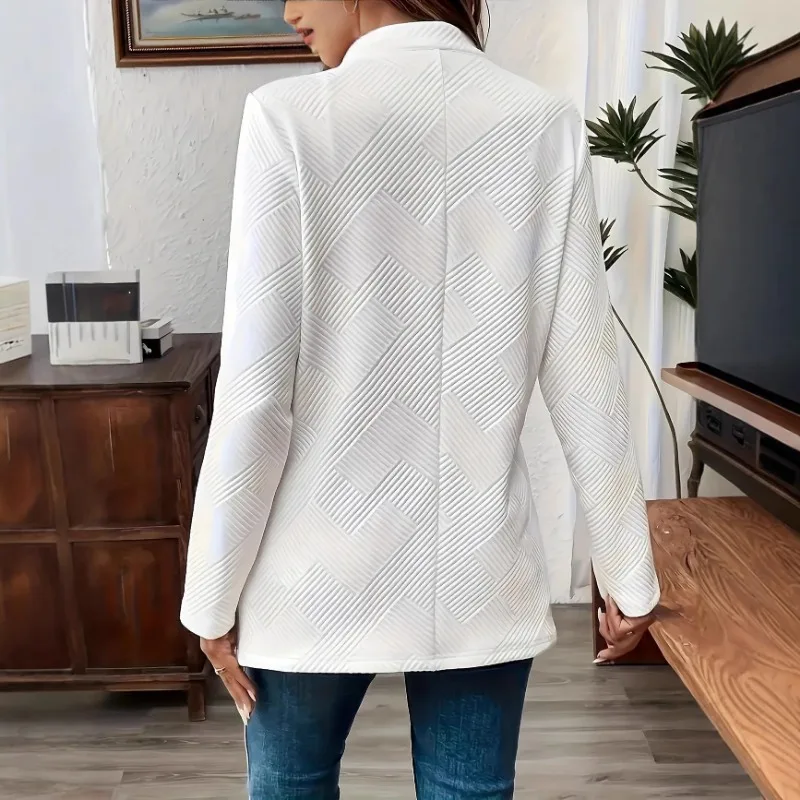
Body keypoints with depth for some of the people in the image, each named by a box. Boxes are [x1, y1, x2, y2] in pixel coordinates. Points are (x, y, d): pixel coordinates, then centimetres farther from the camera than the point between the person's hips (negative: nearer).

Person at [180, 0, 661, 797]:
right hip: (480, 568, 3)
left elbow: (255, 392, -13)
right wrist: (627, 574, 7)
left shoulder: (290, 117, -11)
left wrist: (214, 592, -1)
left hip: (325, 568, -2)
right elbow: (585, 383, -3)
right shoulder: (546, 125, -3)